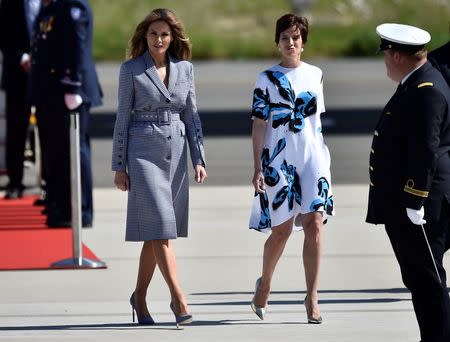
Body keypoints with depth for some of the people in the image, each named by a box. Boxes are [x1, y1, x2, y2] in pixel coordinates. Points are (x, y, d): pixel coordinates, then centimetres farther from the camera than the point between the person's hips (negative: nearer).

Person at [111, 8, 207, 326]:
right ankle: (178, 298, -14)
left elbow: (191, 116, 11)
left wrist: (199, 159, 5)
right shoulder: (131, 70, -2)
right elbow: (123, 119, -1)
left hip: (175, 152, 4)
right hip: (144, 152, -4)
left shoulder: (185, 69, 8)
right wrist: (119, 166, -3)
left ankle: (140, 296, 20)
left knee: (156, 230, 8)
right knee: (160, 226, -11)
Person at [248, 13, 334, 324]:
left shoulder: (315, 75, 10)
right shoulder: (267, 78, 2)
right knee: (281, 229, 4)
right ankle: (264, 284, 29)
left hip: (313, 158, 2)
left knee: (314, 223, -11)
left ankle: (312, 296, -10)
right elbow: (259, 124, 0)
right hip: (279, 159, -2)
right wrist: (258, 167, -6)